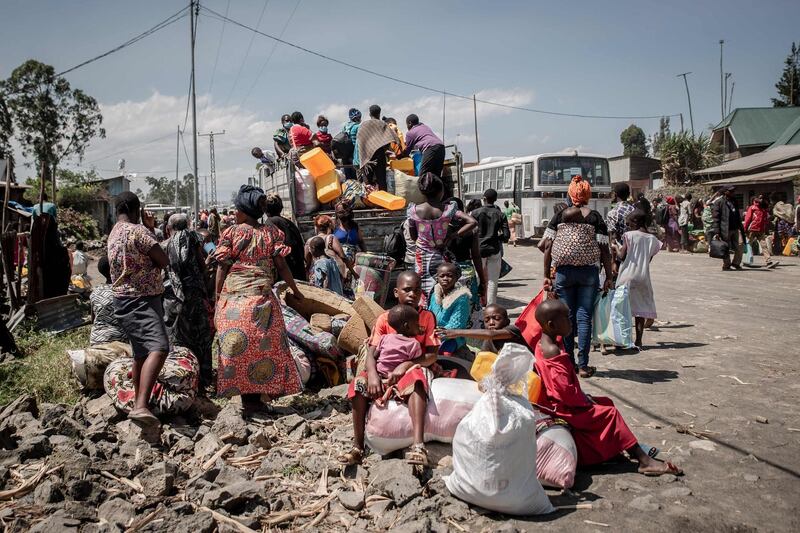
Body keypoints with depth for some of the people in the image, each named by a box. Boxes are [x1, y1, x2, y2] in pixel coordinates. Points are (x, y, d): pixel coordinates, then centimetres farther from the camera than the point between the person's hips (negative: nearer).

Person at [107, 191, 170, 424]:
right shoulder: (136, 231, -14)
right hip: (140, 300, -10)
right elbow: (164, 261, -10)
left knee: (141, 353, 18)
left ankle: (139, 402, 28)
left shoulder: (114, 234, 16)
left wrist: (150, 228, 22)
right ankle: (141, 406, -37)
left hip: (125, 299, 10)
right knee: (159, 348, -24)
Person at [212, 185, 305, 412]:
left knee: (238, 344, 5)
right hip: (262, 297, 1)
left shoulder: (231, 233, 0)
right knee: (264, 343, 8)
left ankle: (247, 396, 7)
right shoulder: (271, 231, 5)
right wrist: (295, 290, 13)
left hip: (233, 297, -1)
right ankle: (260, 391, 11)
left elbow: (222, 267, -1)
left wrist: (218, 296, 6)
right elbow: (281, 265, 2)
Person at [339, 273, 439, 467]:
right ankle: (357, 447, -21)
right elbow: (371, 353, -4)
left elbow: (432, 356, -5)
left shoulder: (427, 317, 1)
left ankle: (418, 446, -48)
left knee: (416, 379, -38)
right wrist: (372, 375, -25)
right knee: (359, 383, -27)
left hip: (412, 369, -2)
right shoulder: (384, 319, 5)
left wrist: (405, 365, -21)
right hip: (384, 371, 2)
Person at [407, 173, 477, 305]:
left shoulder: (414, 211, -8)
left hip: (422, 259, 1)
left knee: (424, 297, 8)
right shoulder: (448, 209, -11)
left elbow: (413, 237, 3)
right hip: (441, 258, -1)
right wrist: (452, 236, -13)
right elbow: (473, 222, -18)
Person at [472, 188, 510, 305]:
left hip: (479, 248, -1)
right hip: (495, 249, 1)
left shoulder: (476, 212, -3)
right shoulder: (500, 214, 2)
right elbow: (506, 234, -2)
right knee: (492, 281, 6)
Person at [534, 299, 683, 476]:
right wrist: (585, 401, -13)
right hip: (565, 408, -11)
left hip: (559, 404, 11)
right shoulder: (553, 351, -26)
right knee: (610, 413, -7)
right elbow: (565, 389, -29)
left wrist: (583, 397, 11)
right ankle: (644, 461, -1)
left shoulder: (543, 345, 7)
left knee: (606, 402, 16)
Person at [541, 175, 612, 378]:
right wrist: (608, 277, 1)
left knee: (566, 317, 9)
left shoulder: (559, 216, 4)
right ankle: (583, 366, 5)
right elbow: (604, 250, -4)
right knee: (584, 317, 3)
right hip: (588, 272, -1)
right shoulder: (595, 217, 0)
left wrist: (547, 275, 5)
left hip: (563, 271, 1)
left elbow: (547, 247, 0)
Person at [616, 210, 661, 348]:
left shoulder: (629, 235, -5)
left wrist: (616, 249, 9)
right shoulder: (652, 239, 6)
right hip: (643, 277, 3)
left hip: (627, 276, -3)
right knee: (640, 308, 8)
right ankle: (638, 341, 8)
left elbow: (622, 256, -10)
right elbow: (649, 259, 10)